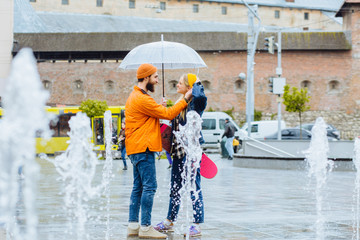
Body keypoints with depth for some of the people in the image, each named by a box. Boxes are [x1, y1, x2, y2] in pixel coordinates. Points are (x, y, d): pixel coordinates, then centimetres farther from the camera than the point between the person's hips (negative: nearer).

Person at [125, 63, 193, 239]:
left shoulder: (135, 96, 19)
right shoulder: (142, 99, -15)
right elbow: (168, 114, -14)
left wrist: (159, 108, 8)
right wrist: (185, 99, -6)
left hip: (136, 148, 11)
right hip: (143, 148, -11)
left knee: (138, 187, 11)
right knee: (149, 187, -10)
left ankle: (133, 226, 13)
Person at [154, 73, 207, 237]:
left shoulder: (194, 102, -10)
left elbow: (200, 96, -35)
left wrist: (197, 83, -16)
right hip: (179, 151, 9)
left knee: (194, 187, -5)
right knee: (175, 187, 15)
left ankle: (197, 225, -1)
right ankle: (169, 221, 24)